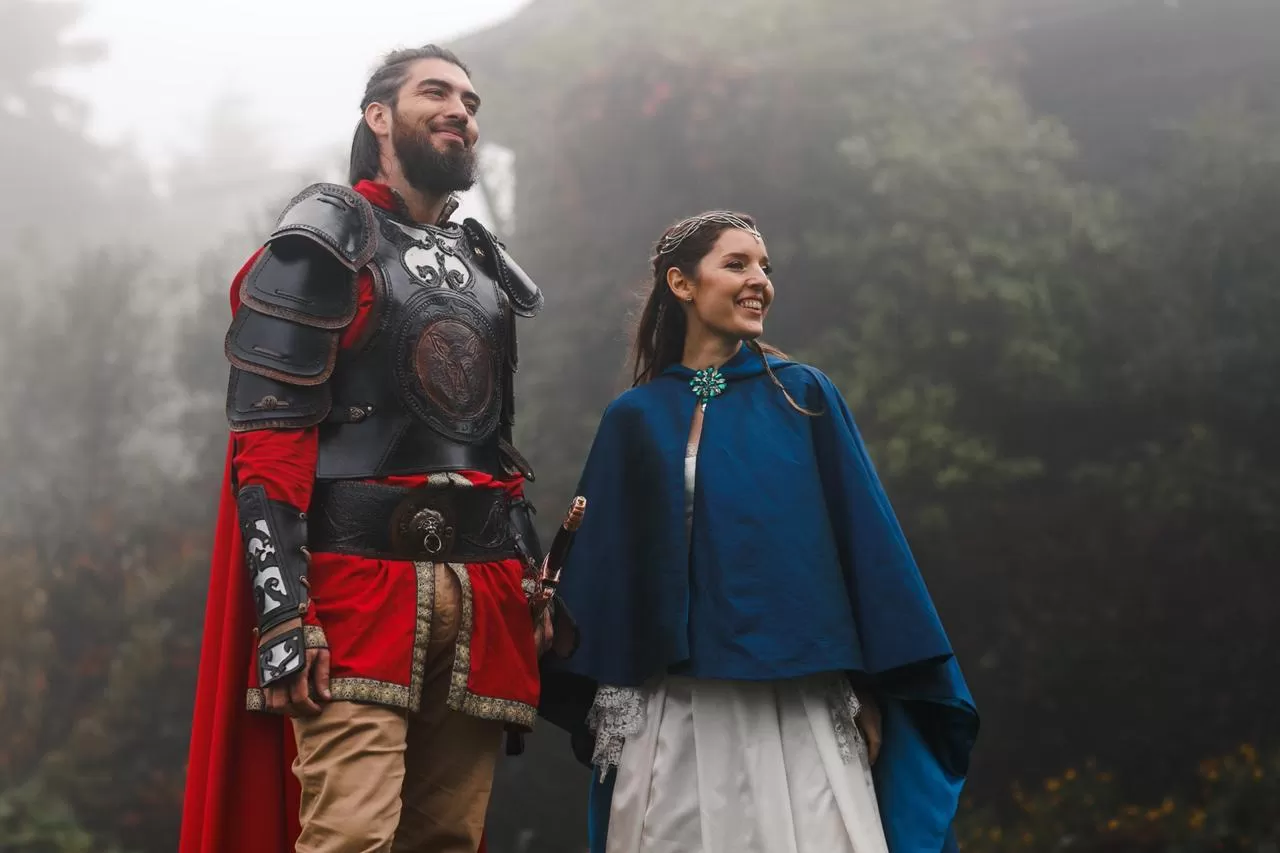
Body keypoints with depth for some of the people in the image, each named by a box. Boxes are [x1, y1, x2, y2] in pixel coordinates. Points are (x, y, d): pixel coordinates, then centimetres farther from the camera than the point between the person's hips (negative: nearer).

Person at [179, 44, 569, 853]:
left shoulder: (486, 269, 22)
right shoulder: (325, 246, 0)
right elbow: (266, 437, -9)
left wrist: (532, 585, 14)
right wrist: (284, 611, -19)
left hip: (480, 590, 7)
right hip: (359, 584, -7)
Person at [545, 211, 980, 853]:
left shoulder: (803, 397, 6)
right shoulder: (635, 419, 8)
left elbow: (862, 535, 3)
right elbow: (605, 560, 10)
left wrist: (870, 690, -2)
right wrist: (604, 702, 4)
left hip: (801, 699, -1)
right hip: (678, 707, 1)